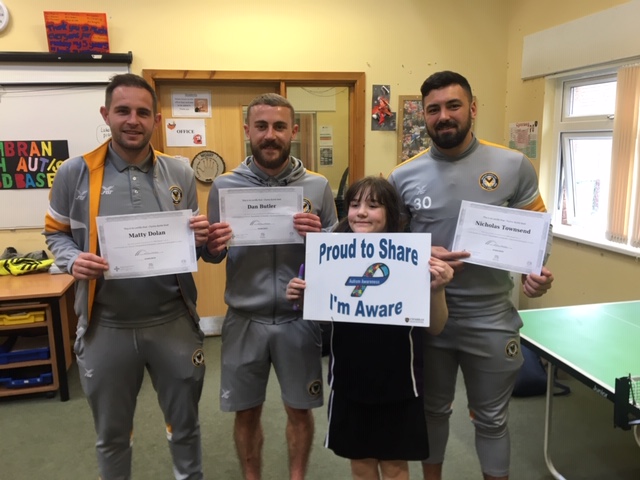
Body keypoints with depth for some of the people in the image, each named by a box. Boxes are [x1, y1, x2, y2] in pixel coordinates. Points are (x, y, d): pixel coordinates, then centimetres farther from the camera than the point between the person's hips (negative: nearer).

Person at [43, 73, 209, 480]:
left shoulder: (180, 173, 1)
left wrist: (201, 238, -14)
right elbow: (56, 234, 5)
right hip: (107, 327, -1)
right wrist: (73, 260, -16)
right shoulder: (75, 173, -5)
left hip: (174, 322, 1)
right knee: (112, 433, 21)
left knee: (185, 423, 20)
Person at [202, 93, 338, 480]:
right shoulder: (225, 185, -2)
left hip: (299, 318, 0)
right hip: (245, 320, 0)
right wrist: (212, 247, -19)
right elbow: (213, 257, 4)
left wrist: (319, 236, -19)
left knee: (300, 409, 16)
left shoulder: (318, 185, -3)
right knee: (246, 412, 16)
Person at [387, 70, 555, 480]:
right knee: (432, 410, 21)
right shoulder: (403, 176, -4)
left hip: (490, 319, -1)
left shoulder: (515, 166, -6)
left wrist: (537, 271, -14)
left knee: (491, 418, 18)